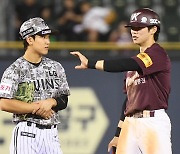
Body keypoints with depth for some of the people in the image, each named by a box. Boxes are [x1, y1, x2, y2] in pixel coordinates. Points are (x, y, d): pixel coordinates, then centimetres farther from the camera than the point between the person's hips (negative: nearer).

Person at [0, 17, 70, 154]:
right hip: (26, 133, -5)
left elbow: (64, 100, 15)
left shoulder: (56, 68, 13)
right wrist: (36, 108, -12)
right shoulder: (14, 70, -4)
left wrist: (51, 102, -8)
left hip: (51, 133, 5)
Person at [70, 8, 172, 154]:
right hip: (130, 124, 9)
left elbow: (125, 65, -21)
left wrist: (90, 63, -24)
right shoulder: (136, 61, 22)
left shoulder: (158, 54, -6)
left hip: (153, 121, -8)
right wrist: (118, 134, 20)